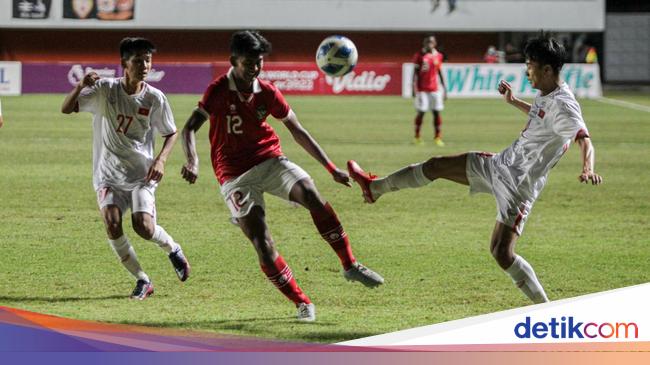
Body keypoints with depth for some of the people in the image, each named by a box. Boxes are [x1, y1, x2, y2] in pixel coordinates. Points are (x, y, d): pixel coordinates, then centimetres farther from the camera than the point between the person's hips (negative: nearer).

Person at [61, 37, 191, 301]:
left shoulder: (155, 98, -5)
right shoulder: (104, 90, -7)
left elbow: (171, 133, 9)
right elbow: (66, 109, -12)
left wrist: (161, 160, -10)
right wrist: (81, 86, -32)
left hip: (141, 174, 0)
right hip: (108, 174, 0)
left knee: (144, 227, -19)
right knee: (112, 224, -21)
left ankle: (173, 249, 17)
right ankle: (142, 281, -3)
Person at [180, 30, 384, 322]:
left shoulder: (267, 93, 1)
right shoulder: (218, 91, -11)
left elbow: (298, 131, 10)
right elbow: (189, 128, -18)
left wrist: (331, 168, 8)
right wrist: (192, 161, -39)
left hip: (270, 160, 3)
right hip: (235, 175, -3)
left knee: (312, 196, -24)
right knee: (261, 242, -15)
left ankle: (350, 265, -13)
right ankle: (301, 303, -2)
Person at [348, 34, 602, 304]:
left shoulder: (562, 106, -24)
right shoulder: (545, 95, 5)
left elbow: (584, 139, -40)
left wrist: (587, 169, -58)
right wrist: (514, 102, 30)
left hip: (519, 184, -9)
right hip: (500, 164, 9)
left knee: (502, 252, -15)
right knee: (436, 165, 15)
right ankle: (375, 187, 36)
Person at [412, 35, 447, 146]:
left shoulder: (438, 56, 7)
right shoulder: (419, 55, -3)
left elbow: (440, 73, 13)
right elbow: (415, 72, -4)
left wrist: (444, 88, 13)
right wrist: (414, 87, -12)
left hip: (435, 89, 3)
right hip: (422, 89, -3)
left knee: (437, 112, 2)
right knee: (421, 112, -2)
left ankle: (438, 137, 9)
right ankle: (417, 136, 8)